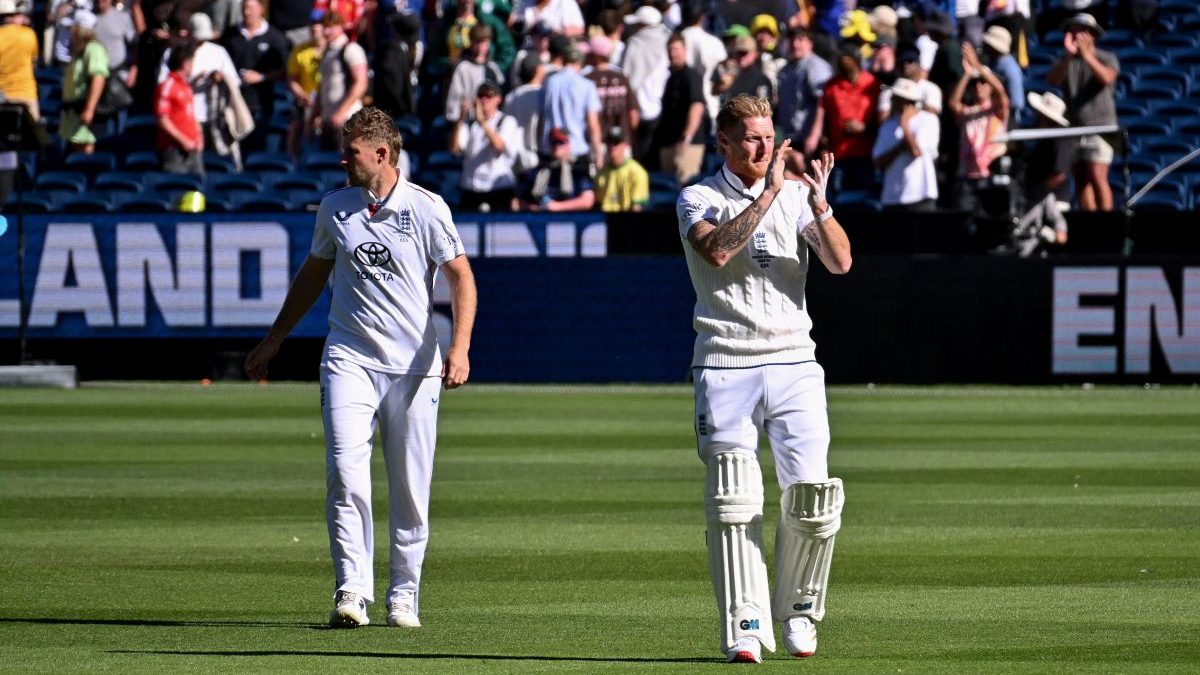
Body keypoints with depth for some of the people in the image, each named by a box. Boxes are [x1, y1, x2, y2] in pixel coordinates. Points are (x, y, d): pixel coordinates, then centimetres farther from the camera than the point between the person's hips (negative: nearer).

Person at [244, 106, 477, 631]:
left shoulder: (426, 208, -3)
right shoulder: (335, 208, 8)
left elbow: (461, 277, -2)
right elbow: (313, 274, 22)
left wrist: (459, 347, -16)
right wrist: (273, 341, 25)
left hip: (413, 366, -2)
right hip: (349, 360, 2)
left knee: (411, 489, 2)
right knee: (346, 471, -16)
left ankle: (403, 597, 13)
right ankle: (352, 591, -19)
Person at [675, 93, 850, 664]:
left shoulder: (796, 194, 10)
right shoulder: (698, 199, 3)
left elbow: (840, 262, -2)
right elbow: (717, 250, -19)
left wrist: (819, 202, -16)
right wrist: (769, 192, -20)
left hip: (793, 364, 2)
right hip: (726, 367, -2)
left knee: (812, 497, -6)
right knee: (733, 503, -7)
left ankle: (798, 611, 13)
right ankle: (745, 626, -4)